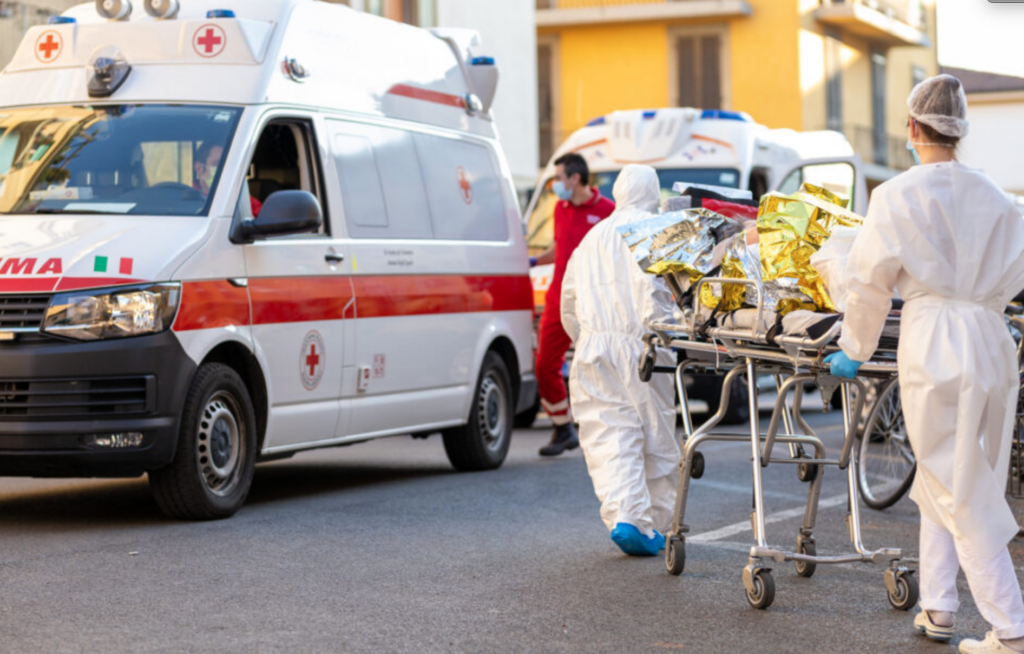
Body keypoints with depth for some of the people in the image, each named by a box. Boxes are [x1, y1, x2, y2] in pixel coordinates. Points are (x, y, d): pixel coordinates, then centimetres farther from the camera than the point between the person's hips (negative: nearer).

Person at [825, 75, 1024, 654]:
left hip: (933, 342, -5)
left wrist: (855, 351, 11)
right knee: (942, 481, 18)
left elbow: (871, 281, -1)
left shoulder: (899, 196, -5)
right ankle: (938, 608, 23)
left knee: (963, 494, -2)